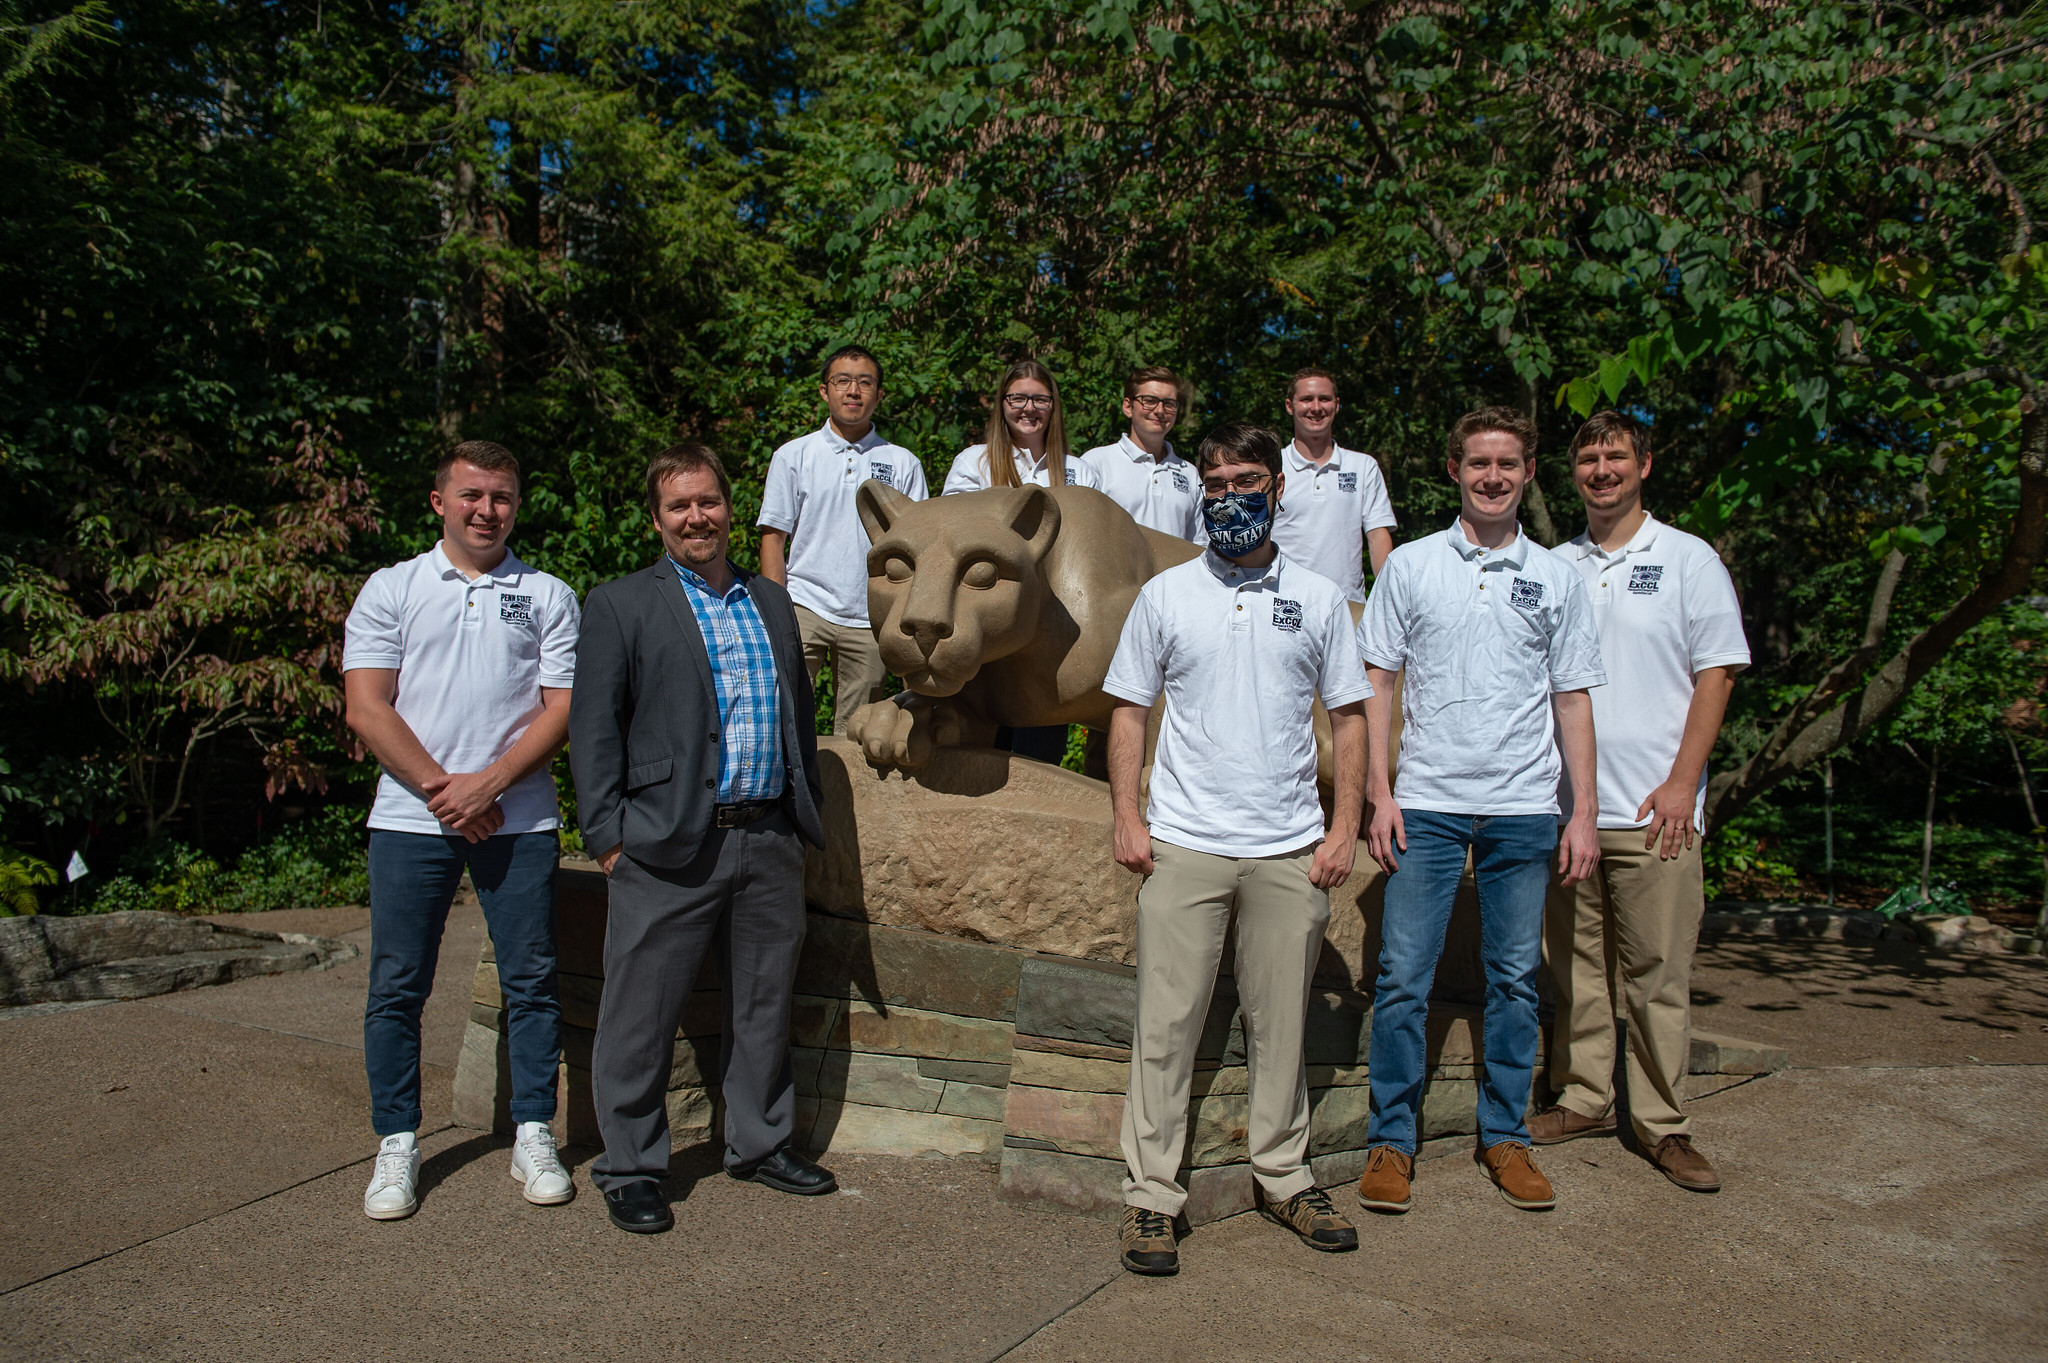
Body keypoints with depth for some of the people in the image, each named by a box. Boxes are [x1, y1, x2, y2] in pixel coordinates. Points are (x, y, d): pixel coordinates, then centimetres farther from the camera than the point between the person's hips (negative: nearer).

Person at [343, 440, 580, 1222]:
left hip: (519, 820, 0)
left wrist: (487, 783, -11)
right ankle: (397, 1146, 18)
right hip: (410, 820, 0)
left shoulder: (548, 597, 8)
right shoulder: (391, 591, 8)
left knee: (532, 981, 4)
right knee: (397, 987, 5)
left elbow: (560, 711, 1)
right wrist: (440, 787, -9)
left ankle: (534, 1137, 16)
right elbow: (367, 707, 0)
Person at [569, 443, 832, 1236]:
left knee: (764, 1005, 14)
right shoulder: (620, 606, 2)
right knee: (643, 1015, 2)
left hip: (770, 841, 5)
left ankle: (760, 1142, 30)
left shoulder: (773, 603, 16)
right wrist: (608, 835, -10)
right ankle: (630, 1169, 17)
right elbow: (593, 730, -3)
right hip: (670, 846, -4)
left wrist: (807, 816, 14)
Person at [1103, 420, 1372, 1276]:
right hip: (1183, 846, -1)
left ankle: (1284, 1177, 26)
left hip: (1290, 850, 1)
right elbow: (1129, 711, 7)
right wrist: (1126, 818, -3)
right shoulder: (1165, 595, 6)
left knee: (1281, 1023, 11)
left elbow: (1349, 716, 9)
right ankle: (1151, 1193, 10)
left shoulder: (1318, 598, 8)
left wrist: (1344, 828, 0)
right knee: (1167, 1022, 0)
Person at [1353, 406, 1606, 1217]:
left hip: (1523, 807, 2)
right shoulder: (1410, 566, 5)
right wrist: (1379, 793, -4)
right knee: (1403, 974, -3)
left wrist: (1583, 811, 5)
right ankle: (1391, 1139, 10)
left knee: (1516, 978, 8)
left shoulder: (1554, 578, 9)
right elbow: (1377, 681, 4)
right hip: (1428, 802, -1)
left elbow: (1573, 699, 10)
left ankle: (1505, 1136, 22)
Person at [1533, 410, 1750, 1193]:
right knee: (1574, 961, 9)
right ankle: (1584, 1099, 22)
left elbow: (1716, 676, -1)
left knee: (1658, 969, 1)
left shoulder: (1690, 560, 3)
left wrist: (1682, 783, -10)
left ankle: (1661, 1123, 12)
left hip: (1655, 807, -3)